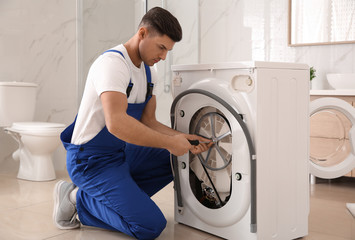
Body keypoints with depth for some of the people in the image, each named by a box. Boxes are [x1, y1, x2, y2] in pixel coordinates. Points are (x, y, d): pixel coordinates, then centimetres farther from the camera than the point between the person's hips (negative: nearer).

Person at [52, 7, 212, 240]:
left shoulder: (149, 72, 8)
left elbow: (148, 122, 8)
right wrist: (169, 142, -28)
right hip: (91, 160, -9)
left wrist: (183, 138, -9)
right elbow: (117, 123, -35)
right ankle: (78, 198, -2)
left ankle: (120, 198, 4)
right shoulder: (113, 62, -22)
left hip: (121, 152, 10)